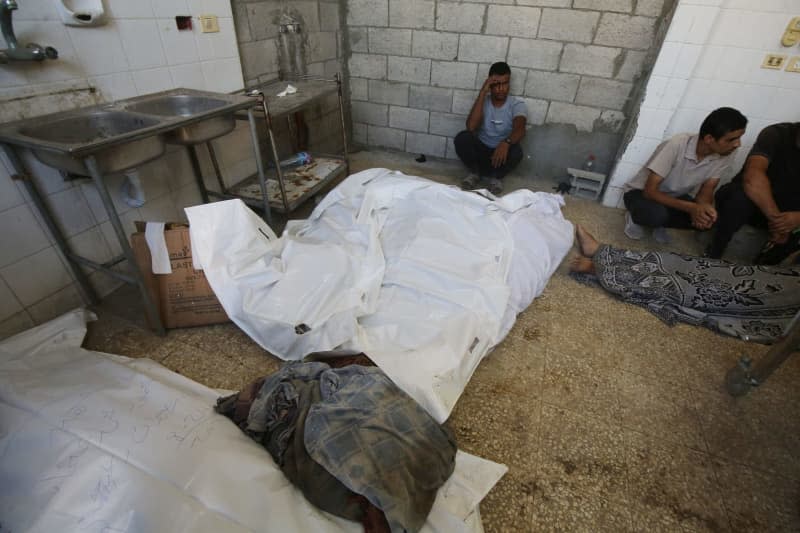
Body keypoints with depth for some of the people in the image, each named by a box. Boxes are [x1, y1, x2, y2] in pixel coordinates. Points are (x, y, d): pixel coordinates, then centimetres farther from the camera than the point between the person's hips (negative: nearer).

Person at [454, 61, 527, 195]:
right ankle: (475, 173, -4)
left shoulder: (517, 104, -7)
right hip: (480, 149, 1)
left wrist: (506, 143, -50)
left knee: (516, 151, -35)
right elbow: (471, 127, -22)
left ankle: (496, 176, -4)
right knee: (462, 138, -27)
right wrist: (482, 93, -23)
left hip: (501, 152, -1)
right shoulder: (483, 101, -3)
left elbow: (520, 129, -28)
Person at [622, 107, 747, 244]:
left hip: (675, 196, 6)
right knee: (656, 213, -38)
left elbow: (707, 190, -6)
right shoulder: (677, 145, -32)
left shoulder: (726, 156, -15)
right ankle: (635, 217, -3)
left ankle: (659, 221, 5)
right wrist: (691, 208, -40)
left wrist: (704, 206, -31)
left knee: (711, 218, -18)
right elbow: (650, 190, -32)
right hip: (641, 192, -6)